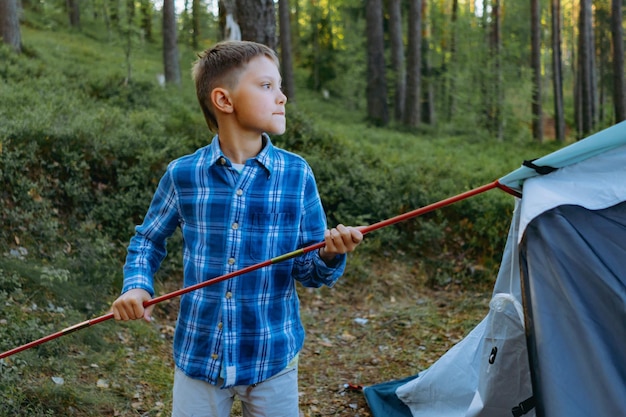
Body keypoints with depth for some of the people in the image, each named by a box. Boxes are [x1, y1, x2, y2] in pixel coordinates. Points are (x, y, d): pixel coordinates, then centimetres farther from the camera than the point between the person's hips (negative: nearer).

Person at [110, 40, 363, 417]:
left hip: (272, 358, 1)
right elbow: (148, 240, 11)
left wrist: (331, 256, -24)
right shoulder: (182, 174, -6)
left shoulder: (297, 174, -6)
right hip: (199, 356, 0)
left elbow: (309, 270, -3)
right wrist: (136, 286, -6)